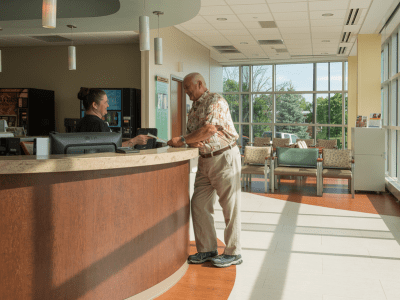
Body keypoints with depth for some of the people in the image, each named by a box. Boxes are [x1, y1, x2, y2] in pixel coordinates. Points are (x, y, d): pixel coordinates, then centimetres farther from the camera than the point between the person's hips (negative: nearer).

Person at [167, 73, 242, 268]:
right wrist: (192, 142, -9)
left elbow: (210, 129, -22)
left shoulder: (216, 101, -10)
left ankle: (233, 253, 6)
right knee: (199, 204, 5)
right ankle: (207, 250, 15)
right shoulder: (193, 109, 16)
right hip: (205, 160, 9)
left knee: (230, 206, -2)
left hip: (224, 157, -9)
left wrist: (183, 140, -16)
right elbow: (191, 134, 16)